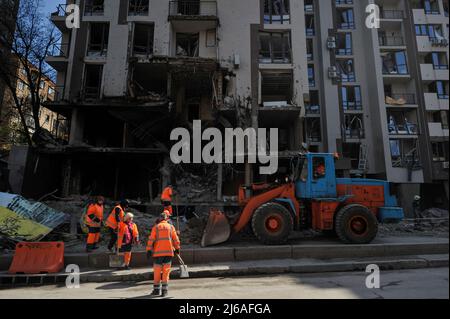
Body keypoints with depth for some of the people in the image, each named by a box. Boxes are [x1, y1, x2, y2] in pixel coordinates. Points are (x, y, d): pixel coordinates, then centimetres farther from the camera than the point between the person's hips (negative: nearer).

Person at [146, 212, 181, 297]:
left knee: (157, 271, 8)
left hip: (158, 252, -1)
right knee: (166, 271, 5)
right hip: (169, 252, 1)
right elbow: (175, 239, 7)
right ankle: (164, 290, 4)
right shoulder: (171, 227, 7)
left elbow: (151, 239, -3)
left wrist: (149, 250, -2)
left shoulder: (156, 227, 4)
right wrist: (177, 248, 18)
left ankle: (156, 289, 14)